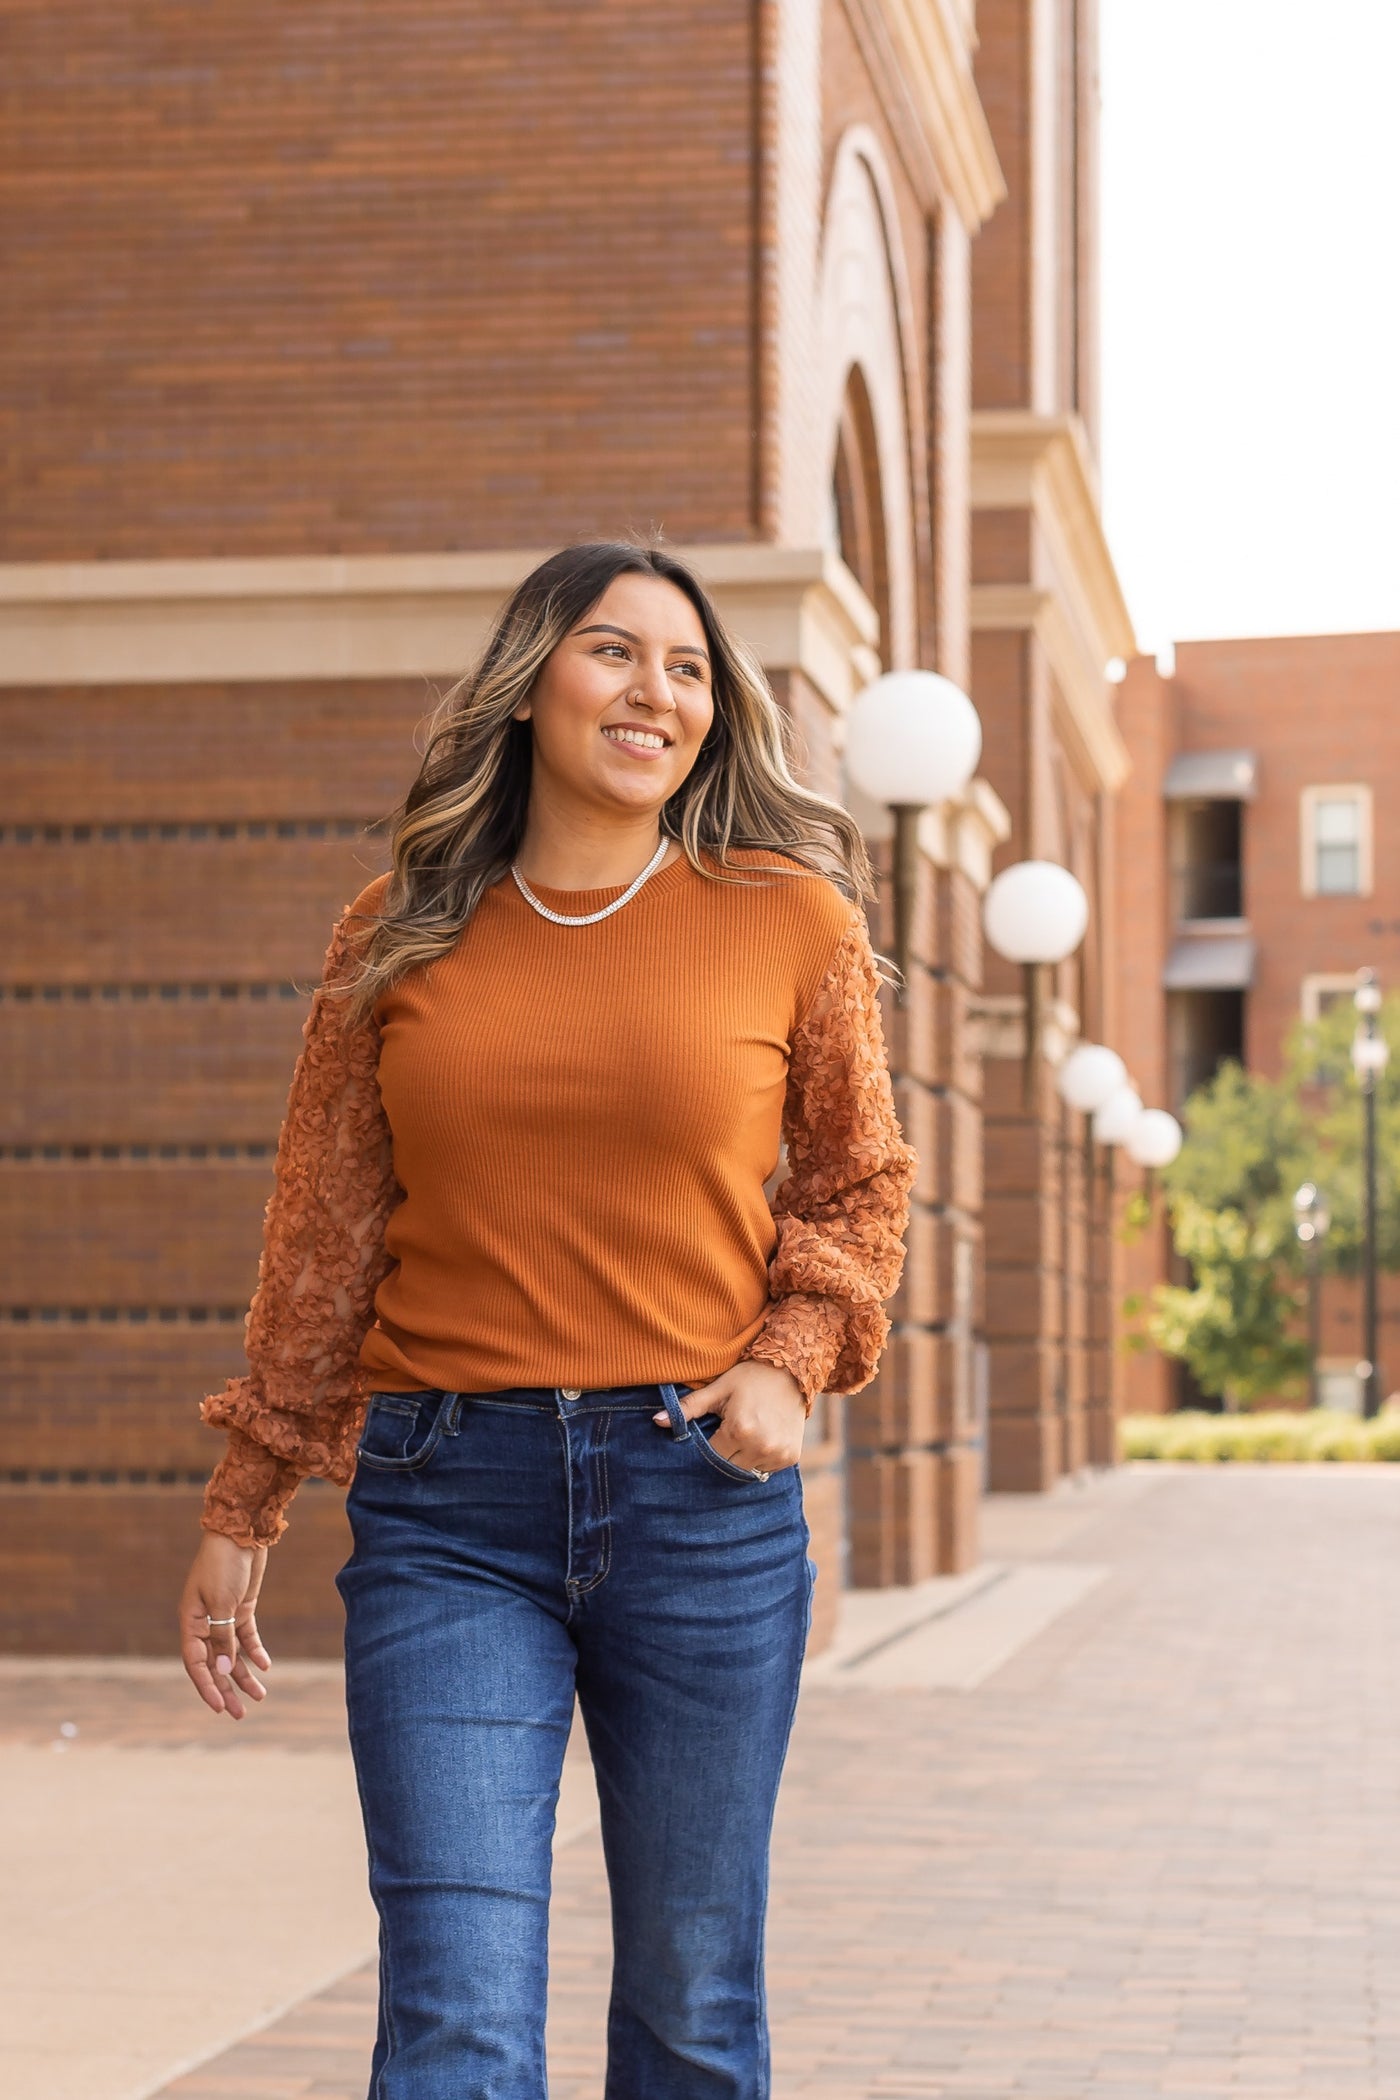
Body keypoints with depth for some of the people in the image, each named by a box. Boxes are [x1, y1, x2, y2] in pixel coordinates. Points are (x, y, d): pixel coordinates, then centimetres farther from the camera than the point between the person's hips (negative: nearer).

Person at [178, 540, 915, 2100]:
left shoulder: (790, 918, 3)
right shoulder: (398, 937, 5)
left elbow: (859, 1178, 16)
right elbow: (320, 1240, 11)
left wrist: (788, 1359, -3)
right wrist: (240, 1514, 11)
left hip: (701, 1497, 0)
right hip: (448, 1503, 0)